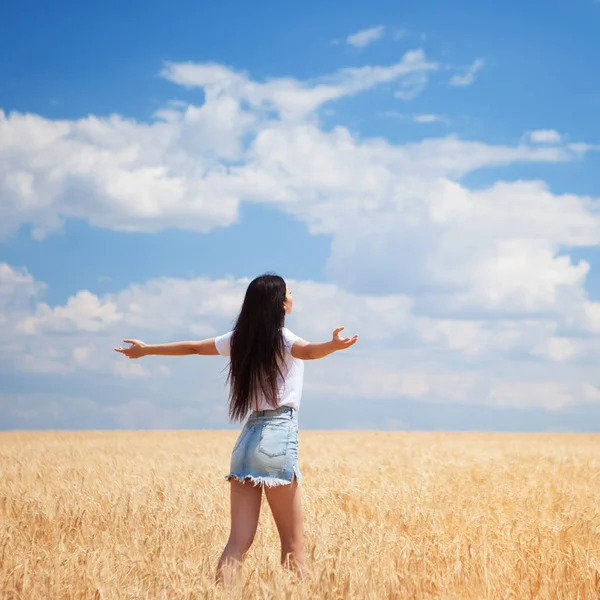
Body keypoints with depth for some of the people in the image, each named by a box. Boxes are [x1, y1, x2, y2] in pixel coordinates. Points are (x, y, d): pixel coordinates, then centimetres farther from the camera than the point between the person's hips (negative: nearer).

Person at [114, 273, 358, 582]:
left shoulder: (240, 338, 12)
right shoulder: (281, 337, -6)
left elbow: (192, 347, 23)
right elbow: (308, 351, -30)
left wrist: (146, 350, 38)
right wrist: (333, 345, -51)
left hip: (246, 442, 6)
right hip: (278, 440, -6)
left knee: (238, 541, 1)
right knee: (293, 543, 0)